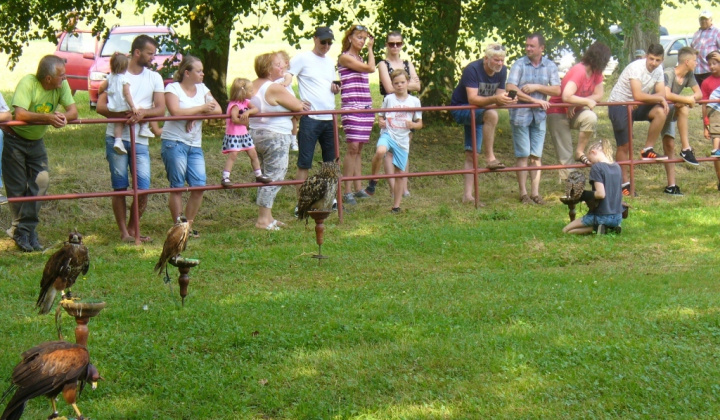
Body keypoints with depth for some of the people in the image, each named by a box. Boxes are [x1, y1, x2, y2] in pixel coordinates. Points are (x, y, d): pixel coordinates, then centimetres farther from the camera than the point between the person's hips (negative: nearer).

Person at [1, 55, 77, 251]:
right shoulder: (27, 83, -27)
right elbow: (20, 114, -36)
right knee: (17, 187, -1)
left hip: (36, 141, 5)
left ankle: (26, 230, -1)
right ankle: (21, 230, 12)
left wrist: (63, 116, -38)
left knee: (41, 181, -7)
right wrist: (48, 118, -45)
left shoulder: (62, 86, -10)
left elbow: (73, 110, -15)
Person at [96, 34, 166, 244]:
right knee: (120, 188, 1)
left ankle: (133, 229, 15)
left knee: (143, 189, -4)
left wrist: (143, 112, -17)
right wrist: (123, 114, -20)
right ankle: (123, 232, 10)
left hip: (140, 140, 2)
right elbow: (101, 106, -5)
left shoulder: (154, 78, 10)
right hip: (116, 138, -2)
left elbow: (161, 109, 3)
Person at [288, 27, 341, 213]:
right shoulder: (302, 58, -4)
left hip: (329, 118, 6)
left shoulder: (331, 62, 16)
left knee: (331, 161, 11)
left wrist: (336, 89, 4)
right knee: (304, 163, -4)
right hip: (310, 118, -6)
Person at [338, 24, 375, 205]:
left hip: (366, 107, 8)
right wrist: (370, 49, -1)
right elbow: (371, 68, -11)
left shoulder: (360, 58, 19)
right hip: (351, 107, -8)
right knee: (353, 147, -12)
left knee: (359, 148, 9)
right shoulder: (345, 58, -6)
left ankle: (358, 188, 11)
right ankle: (347, 191, -10)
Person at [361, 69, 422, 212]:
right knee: (380, 151, -37)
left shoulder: (414, 101, 8)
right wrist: (381, 122, -8)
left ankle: (396, 205, 17)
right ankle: (373, 180, -14)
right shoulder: (388, 99, 6)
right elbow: (381, 116, 15)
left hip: (403, 139, 2)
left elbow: (420, 124, 12)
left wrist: (413, 125, -10)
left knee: (400, 173, 5)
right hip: (388, 134, -2)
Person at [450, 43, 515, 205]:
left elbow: (498, 99, -4)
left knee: (471, 155, 4)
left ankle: (467, 195, 4)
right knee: (491, 114, -35)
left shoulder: (502, 71, -5)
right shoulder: (472, 69, -26)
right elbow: (472, 99, -35)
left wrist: (507, 100, -28)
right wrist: (495, 99, -49)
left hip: (477, 113, 7)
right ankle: (490, 157, -29)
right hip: (460, 109, -7)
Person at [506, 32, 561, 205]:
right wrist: (534, 100, -19)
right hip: (520, 114, -3)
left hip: (539, 115, 3)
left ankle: (535, 193, 7)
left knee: (536, 155, 4)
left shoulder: (550, 66, 6)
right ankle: (523, 193, 4)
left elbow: (557, 90, -1)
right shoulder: (519, 65, -5)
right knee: (523, 155, -2)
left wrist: (536, 87, -13)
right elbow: (510, 88, -16)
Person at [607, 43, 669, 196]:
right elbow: (638, 96, -30)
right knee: (624, 146, -6)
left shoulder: (658, 69, -1)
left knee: (661, 112, -22)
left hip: (637, 106, 6)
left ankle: (648, 150, -9)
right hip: (619, 104, -6)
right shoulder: (636, 67, -24)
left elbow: (661, 94, -5)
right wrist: (659, 98, -20)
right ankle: (625, 183, 4)